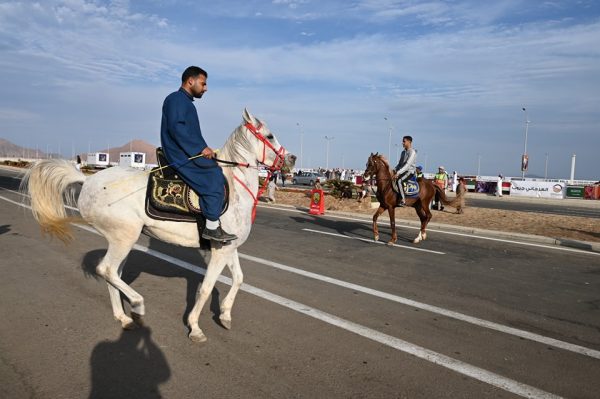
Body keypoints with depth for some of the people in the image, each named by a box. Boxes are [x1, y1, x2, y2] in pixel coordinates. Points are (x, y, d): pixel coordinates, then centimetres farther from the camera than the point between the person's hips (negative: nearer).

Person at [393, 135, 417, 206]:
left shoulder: (412, 152, -12)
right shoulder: (403, 152, 15)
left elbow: (408, 164, -22)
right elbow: (400, 164, 19)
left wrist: (398, 173, -28)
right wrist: (394, 170, 1)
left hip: (410, 172, -9)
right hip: (403, 171, 9)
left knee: (399, 181, -33)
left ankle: (403, 200, -32)